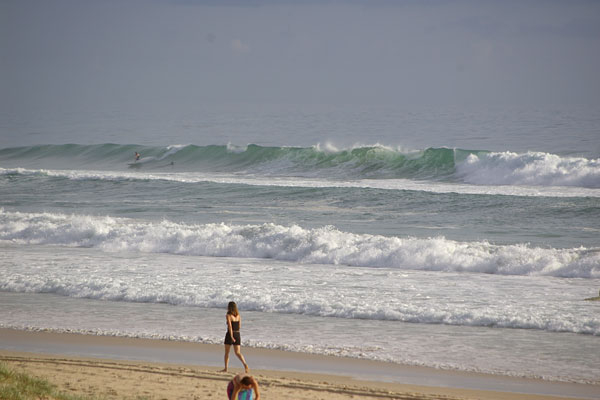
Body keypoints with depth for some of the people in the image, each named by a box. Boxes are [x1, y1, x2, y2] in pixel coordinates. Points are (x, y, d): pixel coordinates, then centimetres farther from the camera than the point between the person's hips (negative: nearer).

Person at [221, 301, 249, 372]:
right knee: (238, 352, 3)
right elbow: (239, 326, 11)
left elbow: (230, 326, -18)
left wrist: (231, 336, -21)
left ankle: (226, 368, 16)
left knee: (227, 352, 11)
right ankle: (245, 364, -18)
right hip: (237, 334, 5)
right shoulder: (238, 316, 6)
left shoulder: (228, 315, -11)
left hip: (230, 334, -5)